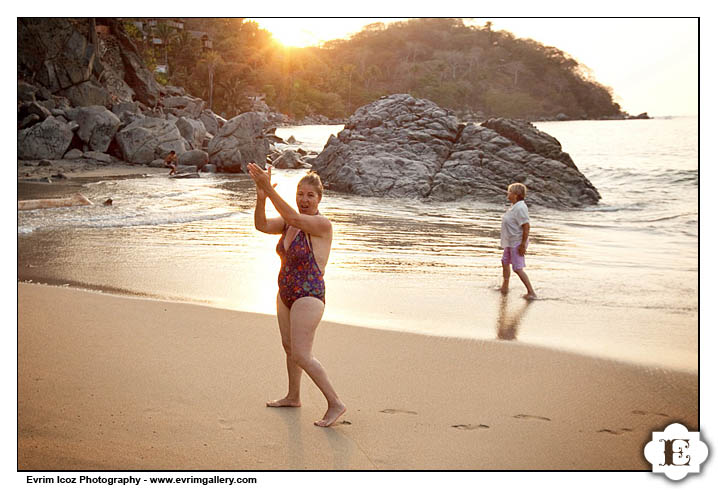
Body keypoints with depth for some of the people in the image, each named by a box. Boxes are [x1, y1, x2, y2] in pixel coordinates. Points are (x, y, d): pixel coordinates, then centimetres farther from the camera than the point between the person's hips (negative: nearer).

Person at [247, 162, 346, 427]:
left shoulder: (322, 224, -17)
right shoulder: (288, 222, 5)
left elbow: (294, 218, -33)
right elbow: (261, 225, -10)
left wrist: (268, 188, -36)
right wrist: (261, 197, -28)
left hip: (308, 296, -9)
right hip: (286, 294, 9)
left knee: (301, 355, -13)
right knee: (289, 346, 21)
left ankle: (335, 403, -5)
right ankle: (293, 397, 39)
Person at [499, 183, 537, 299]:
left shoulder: (520, 208, -24)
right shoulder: (514, 206, 8)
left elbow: (526, 226, -27)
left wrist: (523, 244, -26)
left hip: (517, 244, -11)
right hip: (510, 242, 11)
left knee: (518, 268, -7)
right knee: (505, 263, 22)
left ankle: (531, 292, -2)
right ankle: (505, 287, 38)